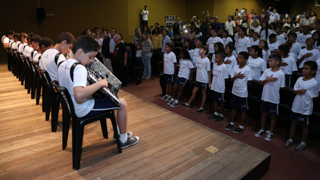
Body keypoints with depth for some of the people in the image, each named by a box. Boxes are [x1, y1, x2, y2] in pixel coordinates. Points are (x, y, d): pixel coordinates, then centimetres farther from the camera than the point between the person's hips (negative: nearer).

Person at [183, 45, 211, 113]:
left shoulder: (207, 60, -15)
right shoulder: (198, 58, 3)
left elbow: (209, 72, -13)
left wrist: (210, 82, -12)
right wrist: (196, 77, 13)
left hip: (204, 80, -6)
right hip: (198, 79, 6)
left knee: (204, 93, 10)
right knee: (194, 92, 16)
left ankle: (201, 107, 19)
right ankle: (188, 103, 29)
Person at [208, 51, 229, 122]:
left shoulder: (224, 67, -17)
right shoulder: (215, 65, 3)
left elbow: (226, 78, -12)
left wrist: (221, 84, -7)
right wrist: (212, 83, 8)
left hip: (220, 88, -7)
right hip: (214, 86, 7)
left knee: (221, 101, 8)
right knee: (215, 100, 18)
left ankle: (221, 115, 22)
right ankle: (215, 113, 33)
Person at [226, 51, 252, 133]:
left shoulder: (247, 69, -14)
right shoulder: (235, 67, 1)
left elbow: (249, 82, -11)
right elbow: (231, 80, 3)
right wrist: (236, 76, -15)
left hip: (243, 93, -5)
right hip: (234, 91, 5)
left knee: (243, 110, 9)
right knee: (234, 108, 18)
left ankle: (241, 126, 21)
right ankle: (231, 123, 33)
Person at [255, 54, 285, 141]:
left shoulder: (281, 73, -11)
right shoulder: (267, 71, -1)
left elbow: (281, 87, -6)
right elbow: (261, 82, 0)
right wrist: (267, 80, -15)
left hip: (274, 98, -4)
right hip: (265, 97, 4)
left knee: (273, 116, 11)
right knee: (263, 113, 16)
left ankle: (271, 132, 26)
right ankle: (262, 130, 33)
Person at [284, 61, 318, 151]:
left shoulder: (314, 83, -15)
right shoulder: (300, 79, -1)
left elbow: (314, 97, -9)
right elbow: (294, 90, -1)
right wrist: (299, 91, -19)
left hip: (306, 108, -4)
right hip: (296, 106, 5)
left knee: (305, 125, 12)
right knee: (294, 122, 16)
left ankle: (303, 143, 28)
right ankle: (290, 139, 32)